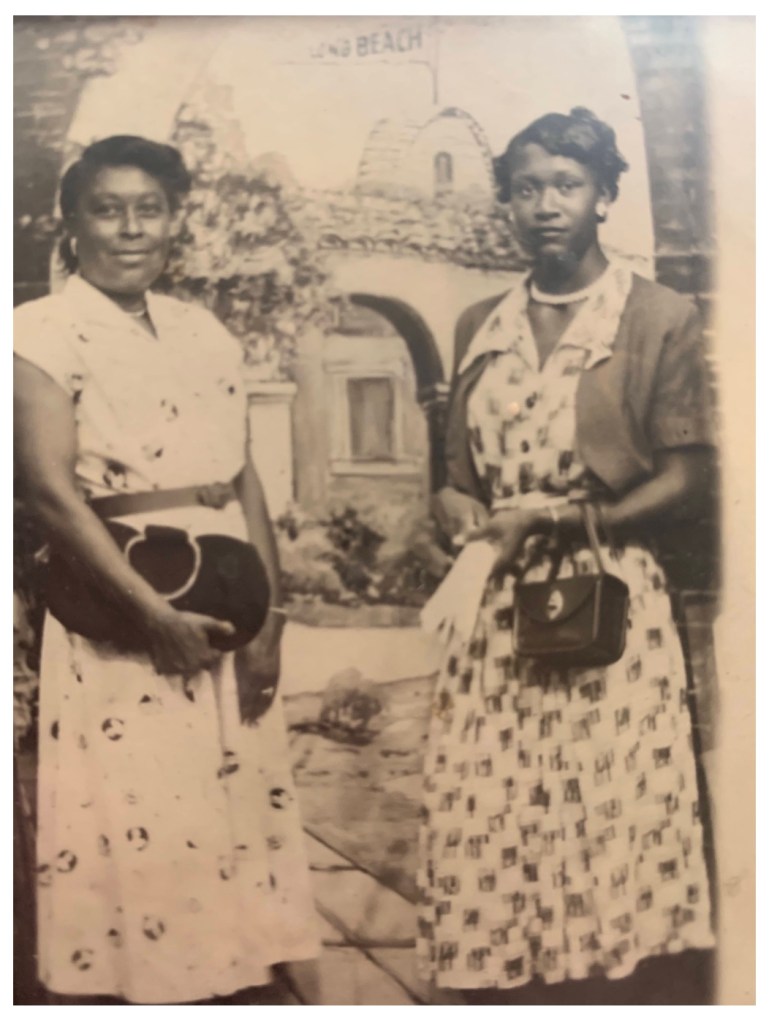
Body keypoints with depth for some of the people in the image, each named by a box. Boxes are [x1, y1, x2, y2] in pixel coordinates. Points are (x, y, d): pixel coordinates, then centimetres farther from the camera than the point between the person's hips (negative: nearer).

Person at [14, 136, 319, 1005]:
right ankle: (130, 980, 19)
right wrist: (155, 615, -20)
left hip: (226, 618, 6)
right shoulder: (42, 334, -6)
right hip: (117, 620, -6)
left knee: (230, 820, 13)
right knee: (130, 834, 1)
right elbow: (49, 491, -17)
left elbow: (244, 479, 9)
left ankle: (222, 975, 30)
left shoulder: (206, 333, 11)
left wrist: (267, 616, -1)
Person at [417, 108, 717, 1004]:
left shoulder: (661, 319, 1)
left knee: (613, 848, -5)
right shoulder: (479, 326, 16)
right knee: (487, 851, 3)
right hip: (491, 613, 4)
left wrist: (579, 521, -16)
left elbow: (689, 478, -4)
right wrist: (456, 507, -2)